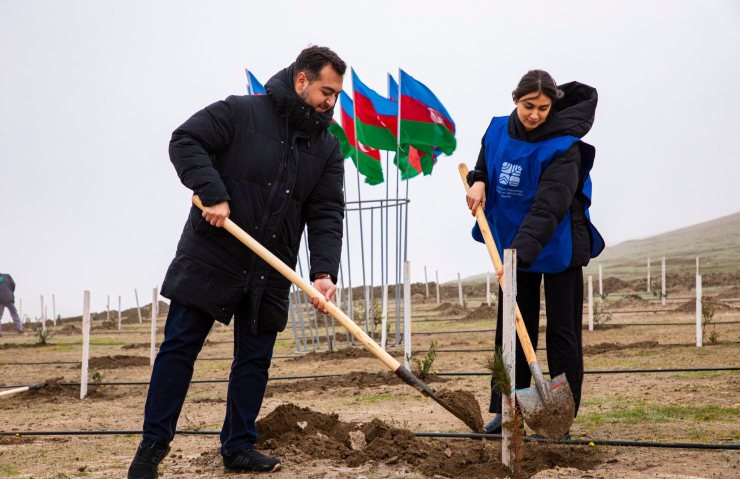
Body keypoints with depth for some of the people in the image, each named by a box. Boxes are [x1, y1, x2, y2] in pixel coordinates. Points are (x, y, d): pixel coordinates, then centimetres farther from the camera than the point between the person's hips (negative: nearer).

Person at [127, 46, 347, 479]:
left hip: (270, 273, 4)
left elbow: (327, 213, -1)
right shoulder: (240, 113, -7)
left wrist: (324, 273, -14)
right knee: (180, 346, 0)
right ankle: (154, 443, 10)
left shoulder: (328, 148, 5)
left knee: (255, 360, 8)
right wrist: (212, 193, -23)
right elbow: (185, 141, -10)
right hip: (210, 258, -4)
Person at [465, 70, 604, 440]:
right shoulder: (498, 131, -4)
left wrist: (519, 254, -42)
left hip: (557, 247, -5)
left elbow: (547, 209, -32)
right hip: (512, 245, 5)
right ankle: (507, 408, 16)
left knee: (561, 329, 0)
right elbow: (485, 164, 19)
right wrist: (478, 181, -6)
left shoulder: (562, 148, -22)